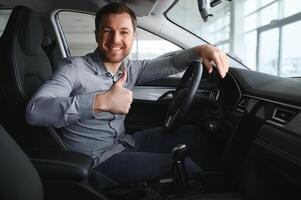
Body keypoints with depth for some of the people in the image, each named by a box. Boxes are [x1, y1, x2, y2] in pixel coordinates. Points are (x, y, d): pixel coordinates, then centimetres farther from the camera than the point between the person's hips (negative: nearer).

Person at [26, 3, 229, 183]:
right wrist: (102, 101, -43)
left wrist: (201, 49, -14)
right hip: (96, 159, -7)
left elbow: (170, 64, 7)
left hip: (123, 142, 7)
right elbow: (34, 111, -33)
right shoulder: (75, 68, -18)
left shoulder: (129, 69, 2)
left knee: (193, 135, 3)